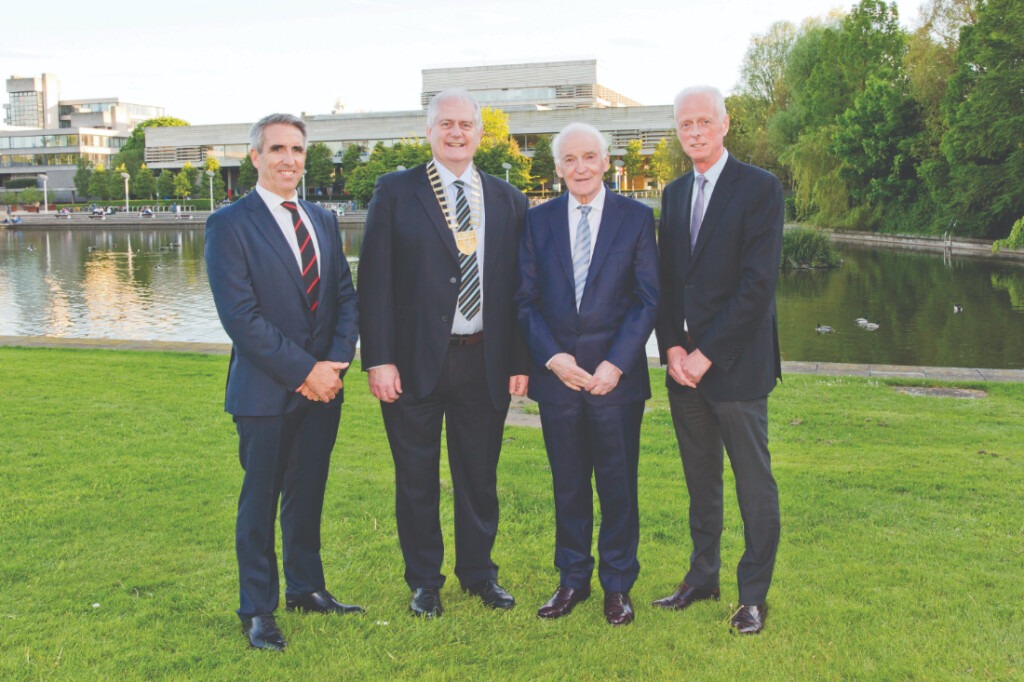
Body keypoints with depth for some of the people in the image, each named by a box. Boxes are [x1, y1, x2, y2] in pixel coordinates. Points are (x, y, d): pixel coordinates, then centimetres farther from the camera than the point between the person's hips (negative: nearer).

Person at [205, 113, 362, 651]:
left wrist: (336, 361, -7)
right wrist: (302, 370, -16)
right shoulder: (230, 224, -8)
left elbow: (345, 296, 9)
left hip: (322, 385, 6)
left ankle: (305, 587, 30)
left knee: (308, 492, 15)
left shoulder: (323, 222, 12)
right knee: (260, 500, 4)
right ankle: (257, 610, 17)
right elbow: (240, 315, -15)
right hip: (265, 390, -5)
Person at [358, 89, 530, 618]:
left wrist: (520, 361, 2)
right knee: (417, 478, 9)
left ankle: (479, 573, 31)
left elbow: (517, 287, 7)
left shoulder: (507, 201, 8)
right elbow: (375, 281, -5)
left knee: (480, 476, 13)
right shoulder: (395, 192, 0)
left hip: (484, 363, 2)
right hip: (415, 361, -2)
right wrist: (378, 359, -11)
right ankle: (424, 580, 26)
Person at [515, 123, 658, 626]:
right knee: (568, 485, 11)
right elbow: (526, 300, 4)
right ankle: (572, 579, 25)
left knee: (618, 485, 6)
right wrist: (552, 357, -9)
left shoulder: (637, 218, 2)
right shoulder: (538, 221, 7)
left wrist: (616, 363, -12)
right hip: (556, 374, 2)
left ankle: (617, 585, 21)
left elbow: (648, 299, -2)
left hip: (616, 374, -1)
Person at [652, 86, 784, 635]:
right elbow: (664, 279, 12)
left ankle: (753, 594, 15)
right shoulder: (674, 193, 13)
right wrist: (672, 348, -2)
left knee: (754, 484, 3)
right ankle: (703, 576, 28)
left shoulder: (760, 188, -7)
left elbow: (758, 284, -14)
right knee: (700, 479, 15)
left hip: (736, 363, -6)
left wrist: (706, 354, -15)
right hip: (683, 363, 6)